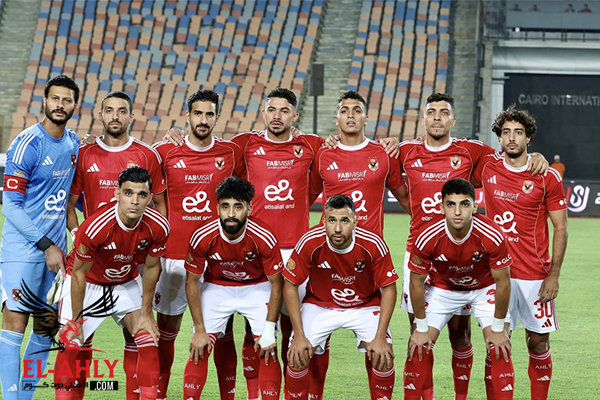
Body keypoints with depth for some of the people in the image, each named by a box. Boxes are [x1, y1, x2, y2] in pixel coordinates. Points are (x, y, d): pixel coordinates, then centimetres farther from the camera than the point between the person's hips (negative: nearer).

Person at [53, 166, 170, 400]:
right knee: (71, 344, -13)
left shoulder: (158, 226, -24)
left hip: (127, 283, 3)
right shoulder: (95, 227, -35)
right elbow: (79, 273, -21)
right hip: (89, 283, -3)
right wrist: (76, 321, -15)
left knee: (148, 342, -5)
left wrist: (146, 313, 0)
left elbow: (151, 268, -5)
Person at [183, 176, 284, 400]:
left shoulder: (264, 238, -29)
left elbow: (276, 282, -14)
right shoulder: (202, 238, -27)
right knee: (200, 348, -9)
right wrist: (200, 329, -11)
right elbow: (192, 281, -11)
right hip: (217, 287, 1)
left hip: (257, 288, -1)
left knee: (267, 351, -12)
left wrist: (269, 329, -15)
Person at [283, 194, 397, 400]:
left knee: (383, 355, -20)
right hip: (320, 304, 0)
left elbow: (388, 289, -13)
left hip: (365, 305, 0)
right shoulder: (310, 242, -25)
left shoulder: (373, 244, -25)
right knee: (298, 355, -18)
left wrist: (380, 337, -19)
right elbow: (290, 286, -13)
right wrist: (299, 335, -18)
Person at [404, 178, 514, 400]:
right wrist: (420, 328, -10)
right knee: (419, 345, -8)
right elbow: (416, 283, -15)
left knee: (499, 348, -13)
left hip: (485, 288, -1)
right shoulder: (427, 238, -32)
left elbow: (502, 282, -20)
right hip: (442, 288, 1)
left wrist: (498, 328, -14)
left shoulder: (491, 236, -34)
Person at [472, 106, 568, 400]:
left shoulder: (548, 177, -3)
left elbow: (560, 227, -1)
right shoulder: (486, 169, 2)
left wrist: (554, 274, -6)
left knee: (538, 342, 3)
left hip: (535, 274, -1)